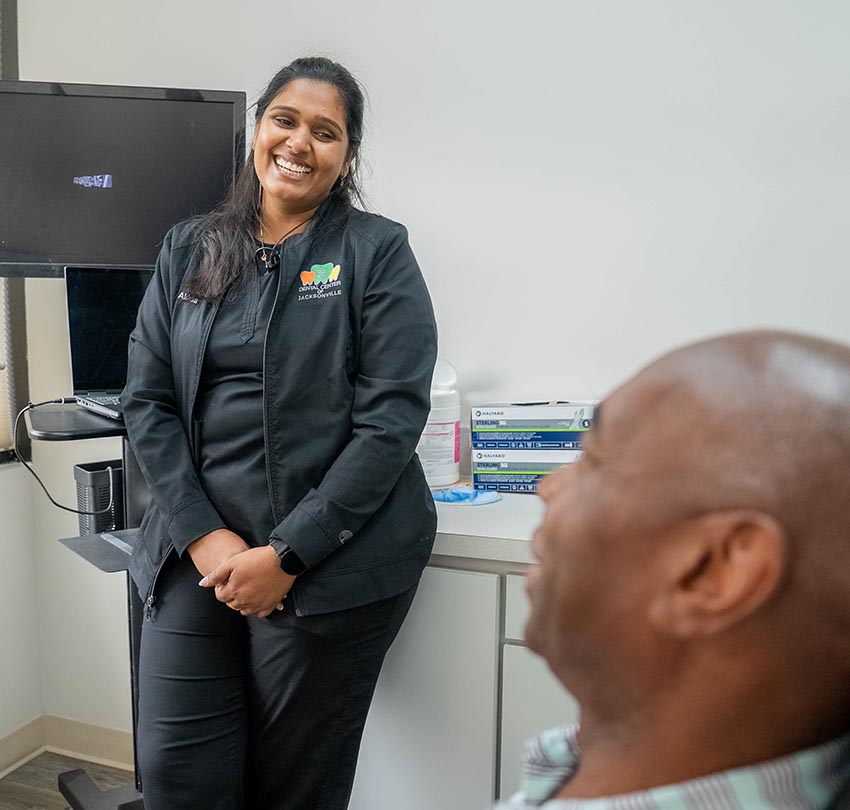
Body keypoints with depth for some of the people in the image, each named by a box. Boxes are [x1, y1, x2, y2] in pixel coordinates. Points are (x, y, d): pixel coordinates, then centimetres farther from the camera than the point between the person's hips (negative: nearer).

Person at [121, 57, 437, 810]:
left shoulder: (377, 252, -3)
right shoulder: (189, 250, 9)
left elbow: (391, 419, -11)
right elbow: (148, 401, 5)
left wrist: (288, 554, -14)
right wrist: (201, 535, -7)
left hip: (334, 562, -3)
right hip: (199, 554, 4)